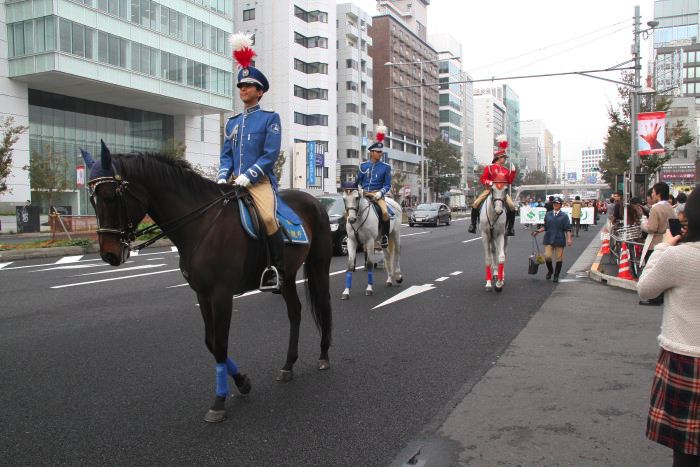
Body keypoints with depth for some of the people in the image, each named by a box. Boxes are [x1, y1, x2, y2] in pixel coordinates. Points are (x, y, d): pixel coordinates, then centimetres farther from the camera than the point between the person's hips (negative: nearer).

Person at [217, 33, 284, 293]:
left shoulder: (270, 118, 3)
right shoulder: (232, 122, 20)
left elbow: (271, 154, -7)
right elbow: (226, 154, 17)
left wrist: (247, 176, -16)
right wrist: (223, 177, -3)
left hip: (260, 180, -6)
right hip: (235, 182, 6)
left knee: (268, 217, -29)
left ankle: (277, 271, -19)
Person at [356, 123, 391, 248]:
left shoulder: (386, 167, 4)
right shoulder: (363, 166, 10)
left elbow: (387, 185, 3)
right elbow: (358, 182, 17)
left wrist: (380, 193, -14)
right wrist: (360, 191, -2)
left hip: (377, 194, -3)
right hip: (363, 194, 3)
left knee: (385, 212, -28)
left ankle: (385, 237, -12)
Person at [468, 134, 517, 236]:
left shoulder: (506, 170, 15)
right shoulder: (489, 167, 3)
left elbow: (510, 182, 12)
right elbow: (482, 179, 0)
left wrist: (513, 172, 3)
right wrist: (489, 182, -20)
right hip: (490, 189, -3)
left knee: (512, 207, -16)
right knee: (476, 204, -19)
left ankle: (510, 228, -1)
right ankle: (473, 223, -3)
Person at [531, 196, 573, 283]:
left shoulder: (564, 216, 0)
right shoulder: (548, 215, 8)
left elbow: (567, 229, -3)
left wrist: (569, 238, -13)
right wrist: (537, 231, 4)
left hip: (559, 239, -1)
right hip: (549, 239, 2)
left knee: (559, 258, 3)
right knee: (547, 256, -8)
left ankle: (556, 276, 16)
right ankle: (549, 271, 21)